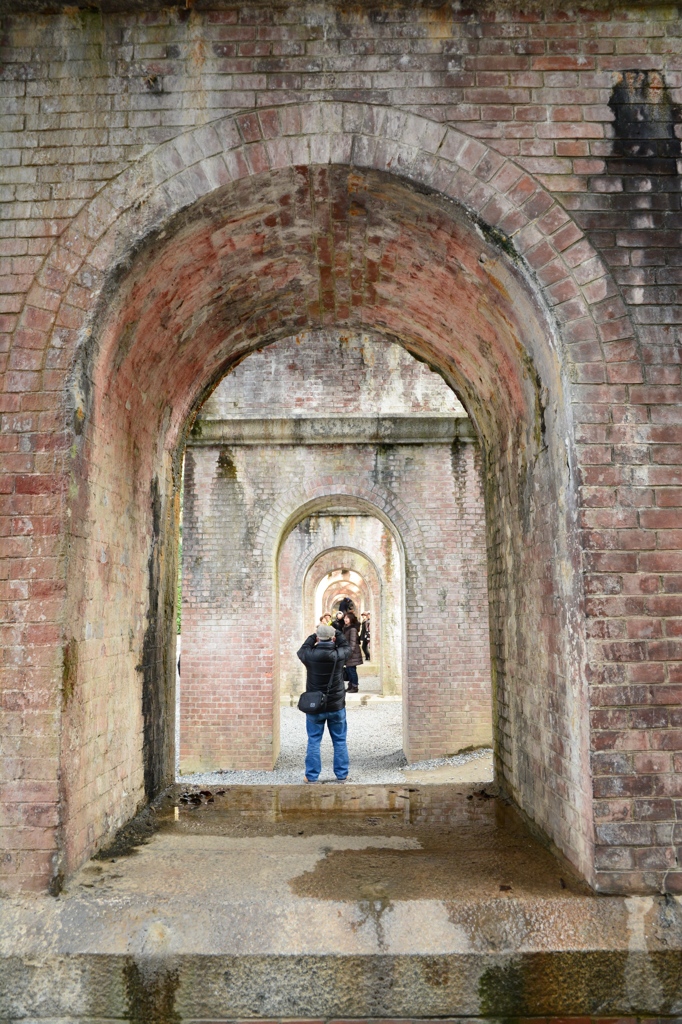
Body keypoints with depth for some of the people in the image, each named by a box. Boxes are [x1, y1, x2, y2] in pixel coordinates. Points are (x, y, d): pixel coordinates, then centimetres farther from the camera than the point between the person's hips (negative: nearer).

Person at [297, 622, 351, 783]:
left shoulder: (310, 655, -14)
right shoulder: (339, 655, -13)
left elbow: (301, 650, 9)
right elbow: (346, 646, 10)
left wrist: (313, 635, 12)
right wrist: (335, 632, 12)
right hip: (336, 706, 0)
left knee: (313, 742, 10)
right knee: (340, 741, 13)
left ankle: (312, 776, 15)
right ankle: (341, 775, 19)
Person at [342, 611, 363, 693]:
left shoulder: (353, 629, -14)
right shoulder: (345, 628, 13)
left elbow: (353, 642, -18)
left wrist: (350, 652, -21)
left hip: (352, 652, -9)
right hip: (347, 652, 9)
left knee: (352, 670, -4)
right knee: (348, 669, 12)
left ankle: (355, 687, 4)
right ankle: (350, 686, 20)